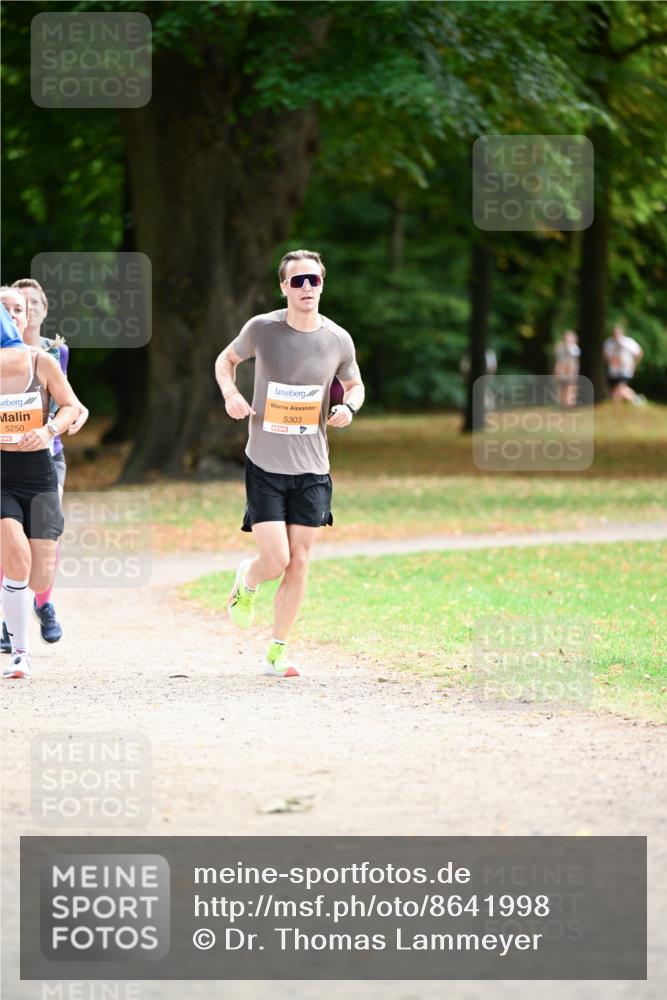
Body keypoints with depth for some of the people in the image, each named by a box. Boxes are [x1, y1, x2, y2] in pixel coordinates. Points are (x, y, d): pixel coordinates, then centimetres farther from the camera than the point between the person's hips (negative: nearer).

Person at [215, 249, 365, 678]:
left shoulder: (338, 340, -2)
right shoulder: (262, 329, -7)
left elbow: (355, 384, 16)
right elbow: (227, 359, 12)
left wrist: (349, 407, -7)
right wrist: (230, 392, -9)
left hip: (312, 469, 2)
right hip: (265, 466, -2)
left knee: (299, 563, 2)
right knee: (275, 561, -9)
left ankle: (277, 652, 15)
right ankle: (247, 582, 29)